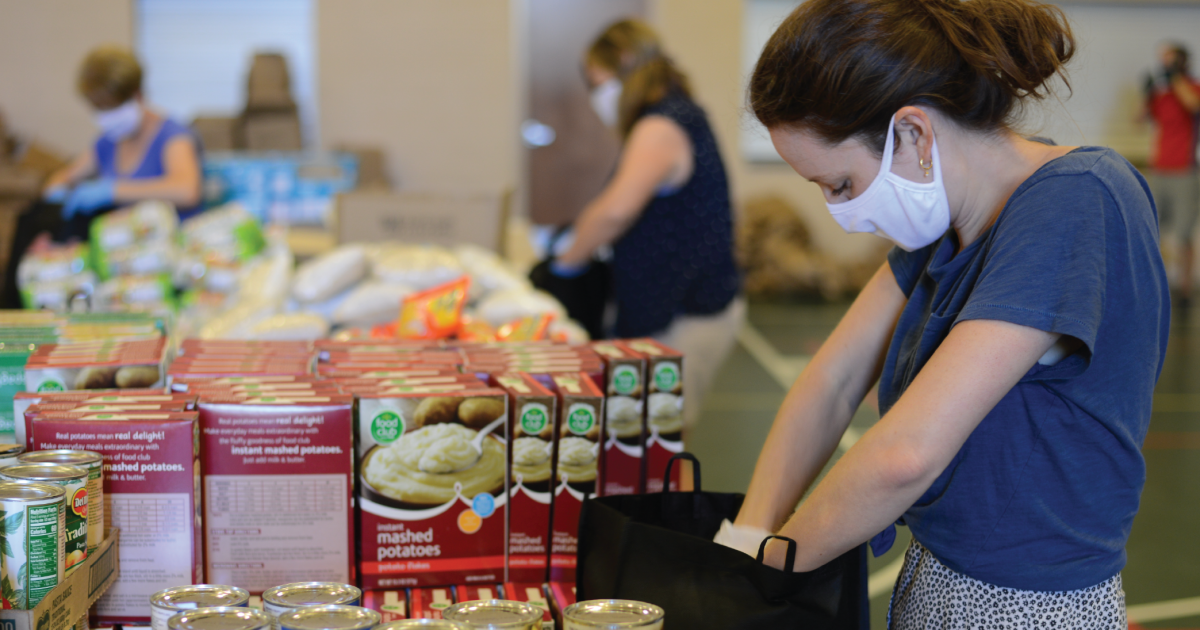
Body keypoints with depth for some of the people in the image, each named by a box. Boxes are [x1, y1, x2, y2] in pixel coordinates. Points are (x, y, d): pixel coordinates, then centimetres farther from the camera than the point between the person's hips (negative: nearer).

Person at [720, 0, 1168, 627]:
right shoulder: (949, 213, 3)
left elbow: (908, 452, -30)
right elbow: (830, 385, 3)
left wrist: (772, 562, -17)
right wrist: (744, 538, -8)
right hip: (933, 580, 8)